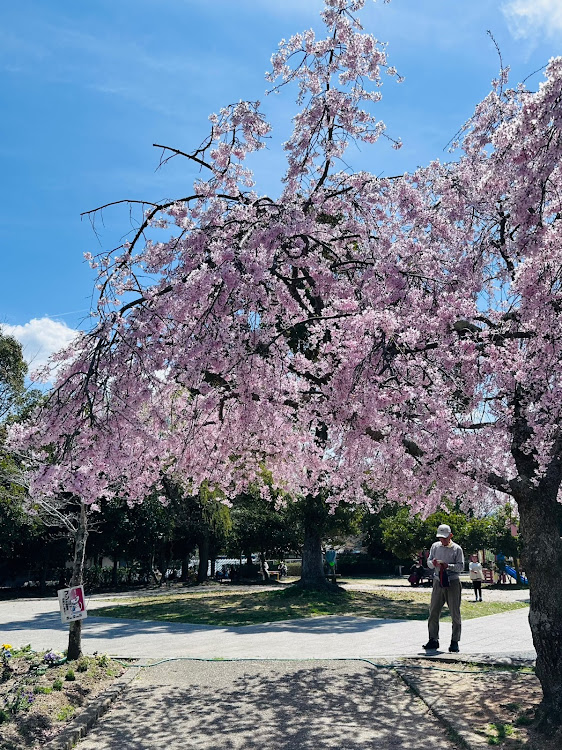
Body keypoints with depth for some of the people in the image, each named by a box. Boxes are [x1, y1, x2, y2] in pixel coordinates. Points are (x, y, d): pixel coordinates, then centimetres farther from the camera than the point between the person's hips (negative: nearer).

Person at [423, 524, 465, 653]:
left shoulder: (457, 549, -3)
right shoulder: (435, 546, 8)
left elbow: (461, 566, -8)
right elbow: (428, 562, 9)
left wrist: (448, 566, -24)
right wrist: (433, 563, -15)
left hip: (452, 583, -3)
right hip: (438, 583, 3)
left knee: (455, 613, 1)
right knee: (433, 611, 4)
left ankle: (455, 642, 10)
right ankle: (433, 640, 14)